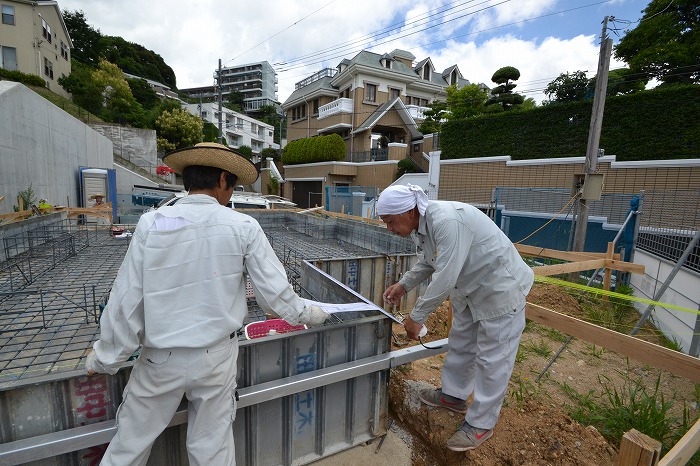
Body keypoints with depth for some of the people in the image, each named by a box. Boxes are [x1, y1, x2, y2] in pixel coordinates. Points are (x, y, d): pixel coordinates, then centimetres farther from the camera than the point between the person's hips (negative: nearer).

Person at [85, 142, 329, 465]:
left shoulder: (151, 224, -11)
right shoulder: (243, 227, -12)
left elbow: (127, 302, -8)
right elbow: (274, 290, -8)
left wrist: (104, 358, 8)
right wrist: (305, 314, 11)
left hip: (161, 359, 1)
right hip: (216, 357, 0)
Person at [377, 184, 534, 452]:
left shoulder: (447, 221, -35)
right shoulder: (419, 225, -4)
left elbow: (445, 277, -35)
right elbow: (428, 261, 11)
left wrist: (417, 317, -25)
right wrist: (404, 285, -1)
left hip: (500, 287, -9)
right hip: (469, 287, 9)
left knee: (492, 358, 3)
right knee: (460, 344, 20)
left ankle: (481, 424, 20)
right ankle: (453, 395, 40)